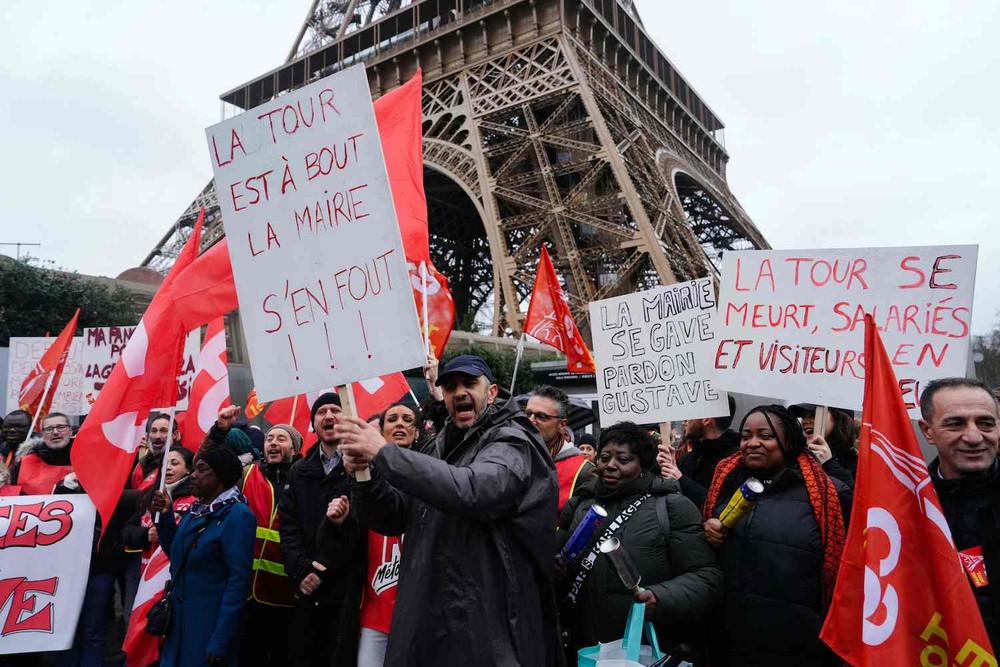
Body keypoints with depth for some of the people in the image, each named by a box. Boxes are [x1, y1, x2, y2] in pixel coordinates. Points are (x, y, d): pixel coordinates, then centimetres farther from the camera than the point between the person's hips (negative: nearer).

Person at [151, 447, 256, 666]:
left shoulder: (237, 515, -17)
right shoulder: (195, 510, 7)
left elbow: (238, 579, -20)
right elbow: (176, 554, 16)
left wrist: (220, 641, -21)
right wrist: (165, 515, 3)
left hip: (210, 625, -8)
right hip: (179, 618, 8)